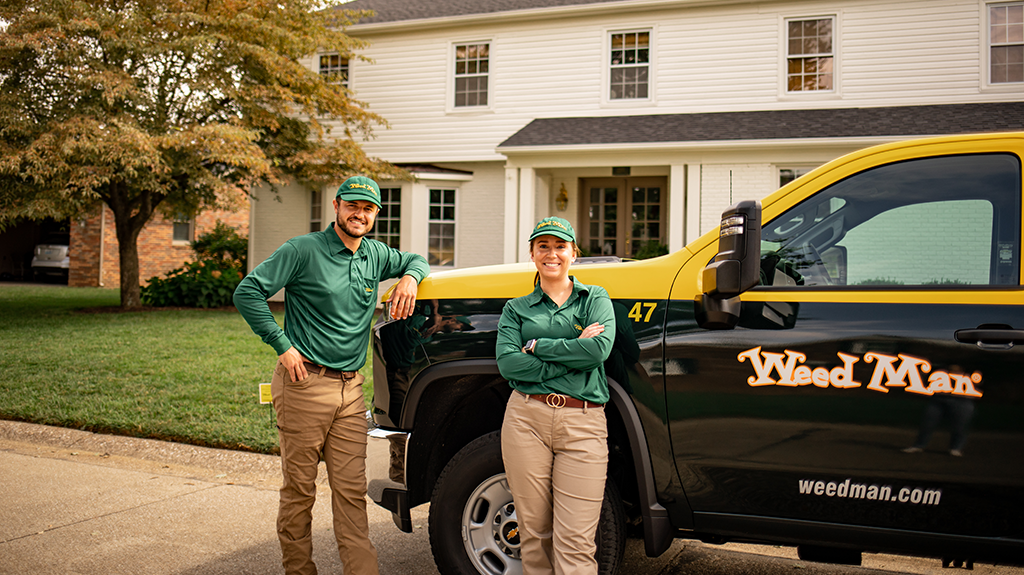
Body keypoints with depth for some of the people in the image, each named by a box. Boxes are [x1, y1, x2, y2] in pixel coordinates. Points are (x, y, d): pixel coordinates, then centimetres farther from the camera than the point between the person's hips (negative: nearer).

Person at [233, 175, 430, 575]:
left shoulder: (375, 256, 12)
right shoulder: (304, 250, -6)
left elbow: (415, 260, 31)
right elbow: (247, 292, -8)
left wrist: (410, 278, 7)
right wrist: (282, 346, -12)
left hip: (351, 389, 5)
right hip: (305, 384, -5)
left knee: (351, 489, 3)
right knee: (299, 488, 4)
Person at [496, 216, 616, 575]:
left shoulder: (595, 299, 13)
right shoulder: (516, 309, 14)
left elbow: (600, 349, -7)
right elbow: (508, 363, -3)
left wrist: (537, 346, -4)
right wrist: (573, 352, -8)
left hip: (583, 424, -1)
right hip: (527, 420, 1)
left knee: (575, 542, -7)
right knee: (534, 532, 5)